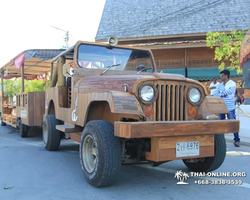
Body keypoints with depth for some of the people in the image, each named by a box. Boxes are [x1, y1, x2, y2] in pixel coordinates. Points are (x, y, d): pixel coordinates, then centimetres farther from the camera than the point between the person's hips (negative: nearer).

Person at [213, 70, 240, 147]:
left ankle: (237, 140, 3)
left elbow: (231, 91, -23)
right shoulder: (220, 85, 12)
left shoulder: (232, 83, -3)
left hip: (230, 108, -5)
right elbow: (215, 93, 1)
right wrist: (222, 94, -14)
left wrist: (221, 92, -11)